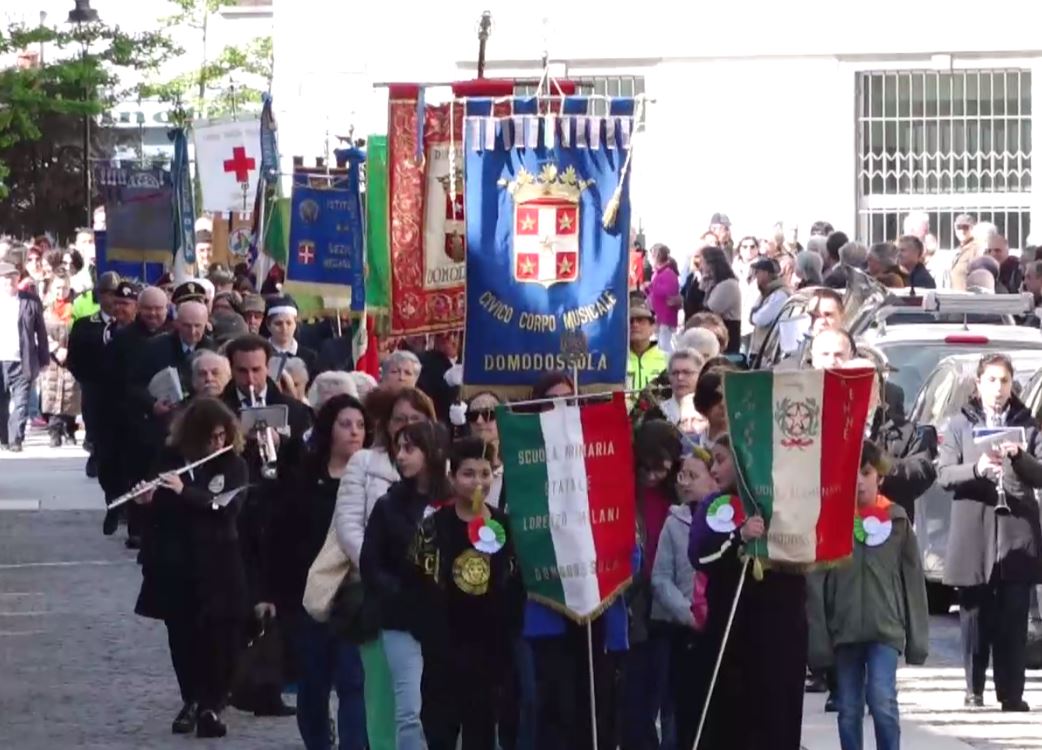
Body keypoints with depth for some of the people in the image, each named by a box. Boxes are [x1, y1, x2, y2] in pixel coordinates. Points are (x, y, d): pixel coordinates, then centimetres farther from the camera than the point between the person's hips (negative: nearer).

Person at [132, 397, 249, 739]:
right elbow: (153, 506, 7)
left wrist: (185, 490, -26)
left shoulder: (233, 465, -3)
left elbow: (229, 506, -17)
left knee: (217, 636, -4)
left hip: (217, 566, -2)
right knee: (182, 635, 8)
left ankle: (212, 706, 1)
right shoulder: (170, 460, 2)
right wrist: (146, 499, -16)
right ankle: (190, 701, 21)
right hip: (175, 563, 2)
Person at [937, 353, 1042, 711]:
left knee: (1013, 618, -1)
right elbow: (944, 473, -1)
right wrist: (977, 469, -20)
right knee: (975, 615, 1)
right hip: (973, 532, 0)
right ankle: (974, 689, 9)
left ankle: (1011, 692, 1)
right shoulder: (960, 425, 8)